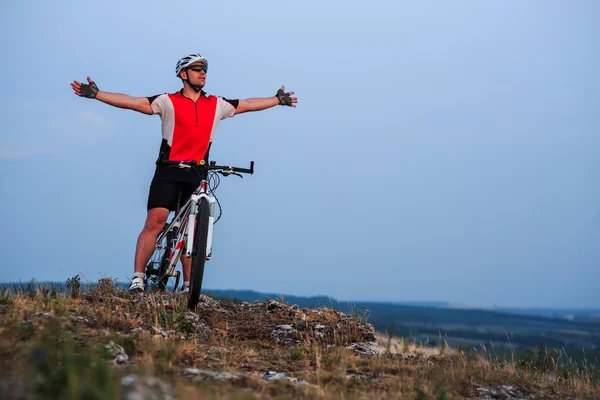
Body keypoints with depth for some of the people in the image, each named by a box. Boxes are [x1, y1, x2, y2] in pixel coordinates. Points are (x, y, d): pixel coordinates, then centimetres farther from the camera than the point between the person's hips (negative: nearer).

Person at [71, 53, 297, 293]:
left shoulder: (216, 105, 12)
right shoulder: (168, 102, 0)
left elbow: (247, 105, 22)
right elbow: (131, 102, -7)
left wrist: (278, 99, 27)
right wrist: (95, 94, -15)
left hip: (196, 175, 3)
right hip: (168, 172, -3)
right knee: (155, 221, -14)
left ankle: (188, 286, 11)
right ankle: (137, 278, -14)